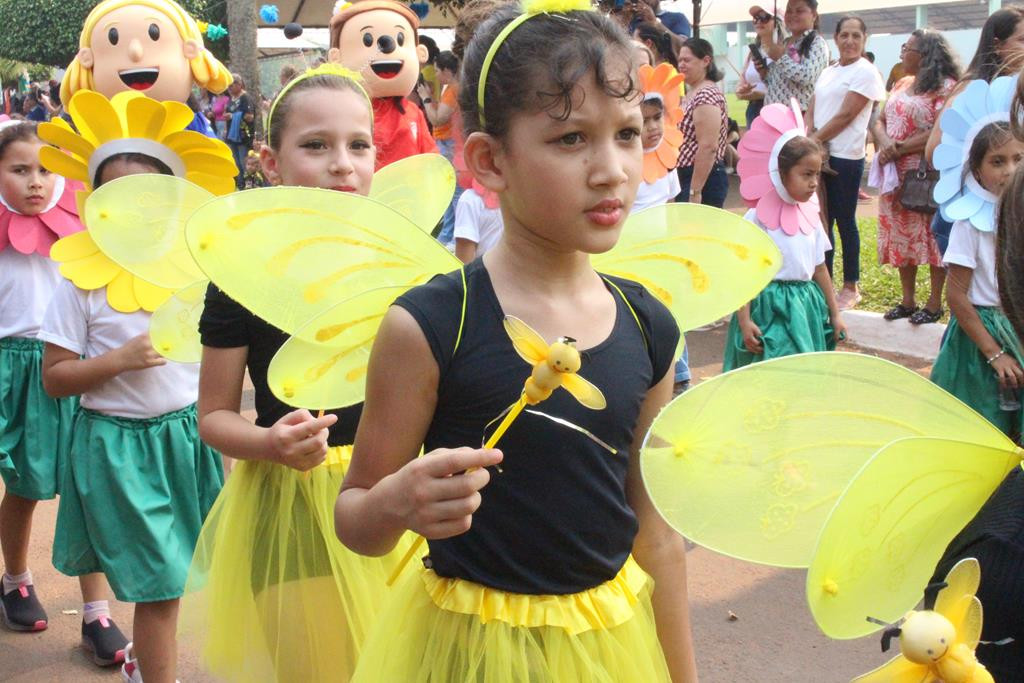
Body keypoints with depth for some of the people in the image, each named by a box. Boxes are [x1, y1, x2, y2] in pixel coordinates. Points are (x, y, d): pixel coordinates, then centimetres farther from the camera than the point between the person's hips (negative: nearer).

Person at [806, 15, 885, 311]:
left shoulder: (866, 72, -7)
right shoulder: (828, 72, 15)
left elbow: (845, 115, -13)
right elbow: (811, 112, 10)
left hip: (845, 157, -6)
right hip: (820, 155, 6)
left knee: (844, 221, 0)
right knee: (822, 220, 10)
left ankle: (850, 287, 10)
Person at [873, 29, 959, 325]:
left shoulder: (945, 86, -10)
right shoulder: (901, 84, 14)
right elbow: (880, 122, 11)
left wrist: (898, 150, -18)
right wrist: (884, 143, -11)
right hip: (897, 175, 8)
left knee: (932, 235, -1)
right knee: (901, 235, 10)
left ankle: (935, 303, 7)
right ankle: (907, 300, 20)